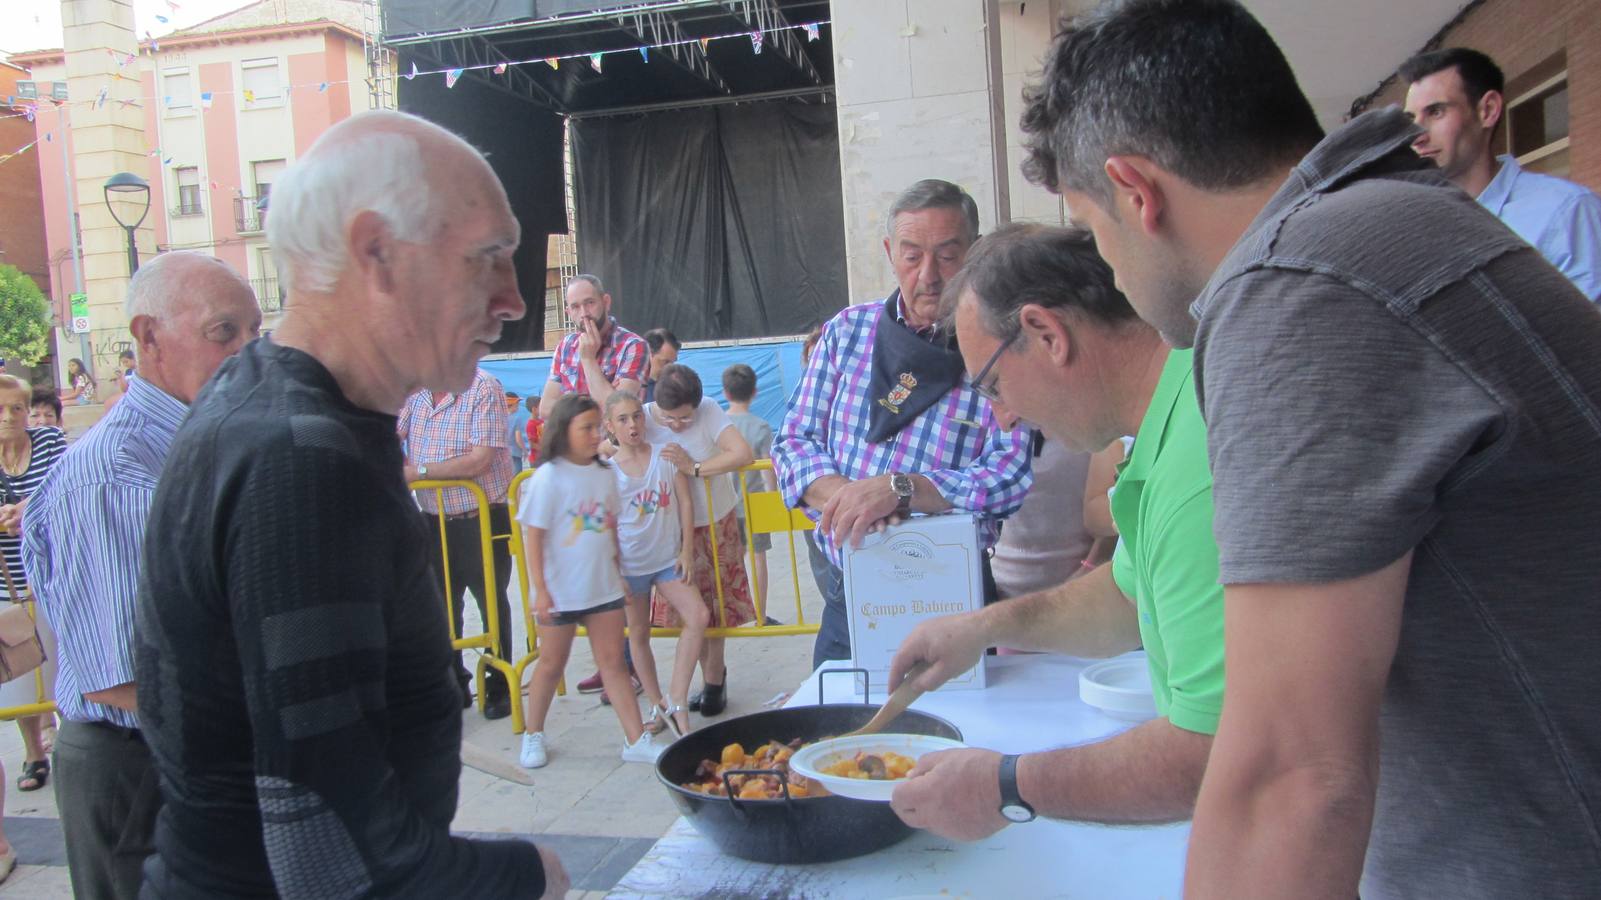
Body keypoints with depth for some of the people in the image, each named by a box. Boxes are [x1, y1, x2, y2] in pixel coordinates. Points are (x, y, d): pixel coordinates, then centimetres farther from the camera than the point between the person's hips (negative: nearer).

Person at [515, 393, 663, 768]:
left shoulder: (604, 474, 4)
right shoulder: (549, 476, -12)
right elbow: (534, 536, -12)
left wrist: (619, 571, 12)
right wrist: (539, 590, -14)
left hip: (604, 588, 4)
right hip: (560, 592, -4)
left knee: (613, 662, 7)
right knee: (551, 663, 10)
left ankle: (636, 739, 10)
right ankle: (533, 735, 29)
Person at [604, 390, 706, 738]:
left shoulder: (666, 455, -3)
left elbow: (685, 502, 1)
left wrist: (687, 551, -2)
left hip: (668, 559, 1)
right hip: (630, 564, -1)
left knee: (698, 616, -14)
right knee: (639, 634, 8)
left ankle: (677, 699, -5)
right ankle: (658, 705, 23)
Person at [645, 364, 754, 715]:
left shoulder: (709, 411, -20)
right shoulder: (643, 419, -16)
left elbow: (743, 454, -29)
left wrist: (694, 467, -29)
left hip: (715, 523, -2)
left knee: (713, 606, 6)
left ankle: (713, 680, 21)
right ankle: (713, 678, 24)